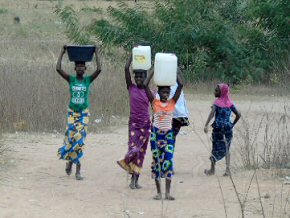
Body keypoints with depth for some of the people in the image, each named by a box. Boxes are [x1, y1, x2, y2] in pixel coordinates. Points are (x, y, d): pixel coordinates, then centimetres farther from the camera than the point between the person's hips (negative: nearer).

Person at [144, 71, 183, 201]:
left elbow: (180, 85, -5)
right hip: (156, 133, 0)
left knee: (168, 161, -8)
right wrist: (153, 72, -6)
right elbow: (145, 85, -9)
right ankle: (158, 192, 7)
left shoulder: (172, 102, 2)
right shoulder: (154, 102, -1)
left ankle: (167, 192, -7)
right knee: (156, 161, 2)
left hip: (168, 134, 0)